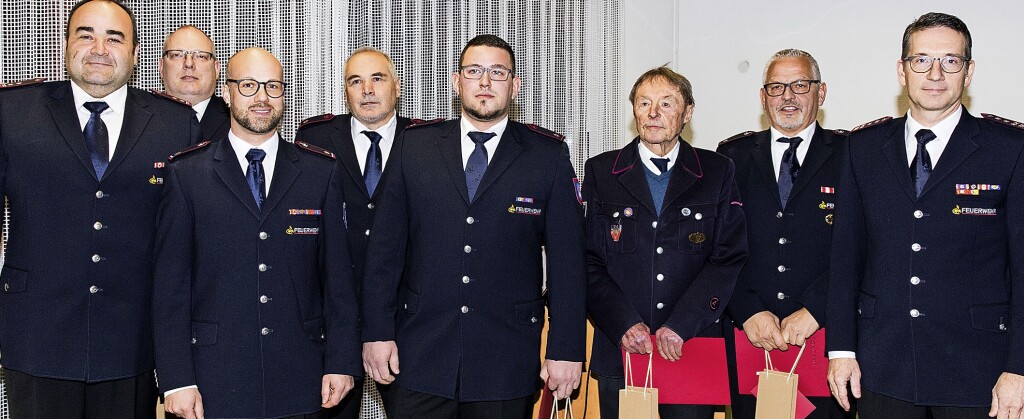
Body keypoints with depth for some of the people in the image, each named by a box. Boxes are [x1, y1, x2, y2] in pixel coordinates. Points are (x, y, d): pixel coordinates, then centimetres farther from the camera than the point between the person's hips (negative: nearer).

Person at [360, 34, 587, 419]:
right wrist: (377, 331, 0)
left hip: (506, 360, -1)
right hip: (420, 357, 1)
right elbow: (385, 245, 5)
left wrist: (566, 348, -4)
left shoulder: (549, 155, 1)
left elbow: (566, 259, -1)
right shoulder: (415, 145, 5)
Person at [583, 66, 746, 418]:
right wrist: (624, 324, -13)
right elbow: (589, 261, 0)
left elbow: (729, 258, -3)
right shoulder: (600, 172, 6)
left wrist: (680, 326, -13)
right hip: (620, 350, 0)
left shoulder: (717, 172, 6)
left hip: (694, 347, 0)